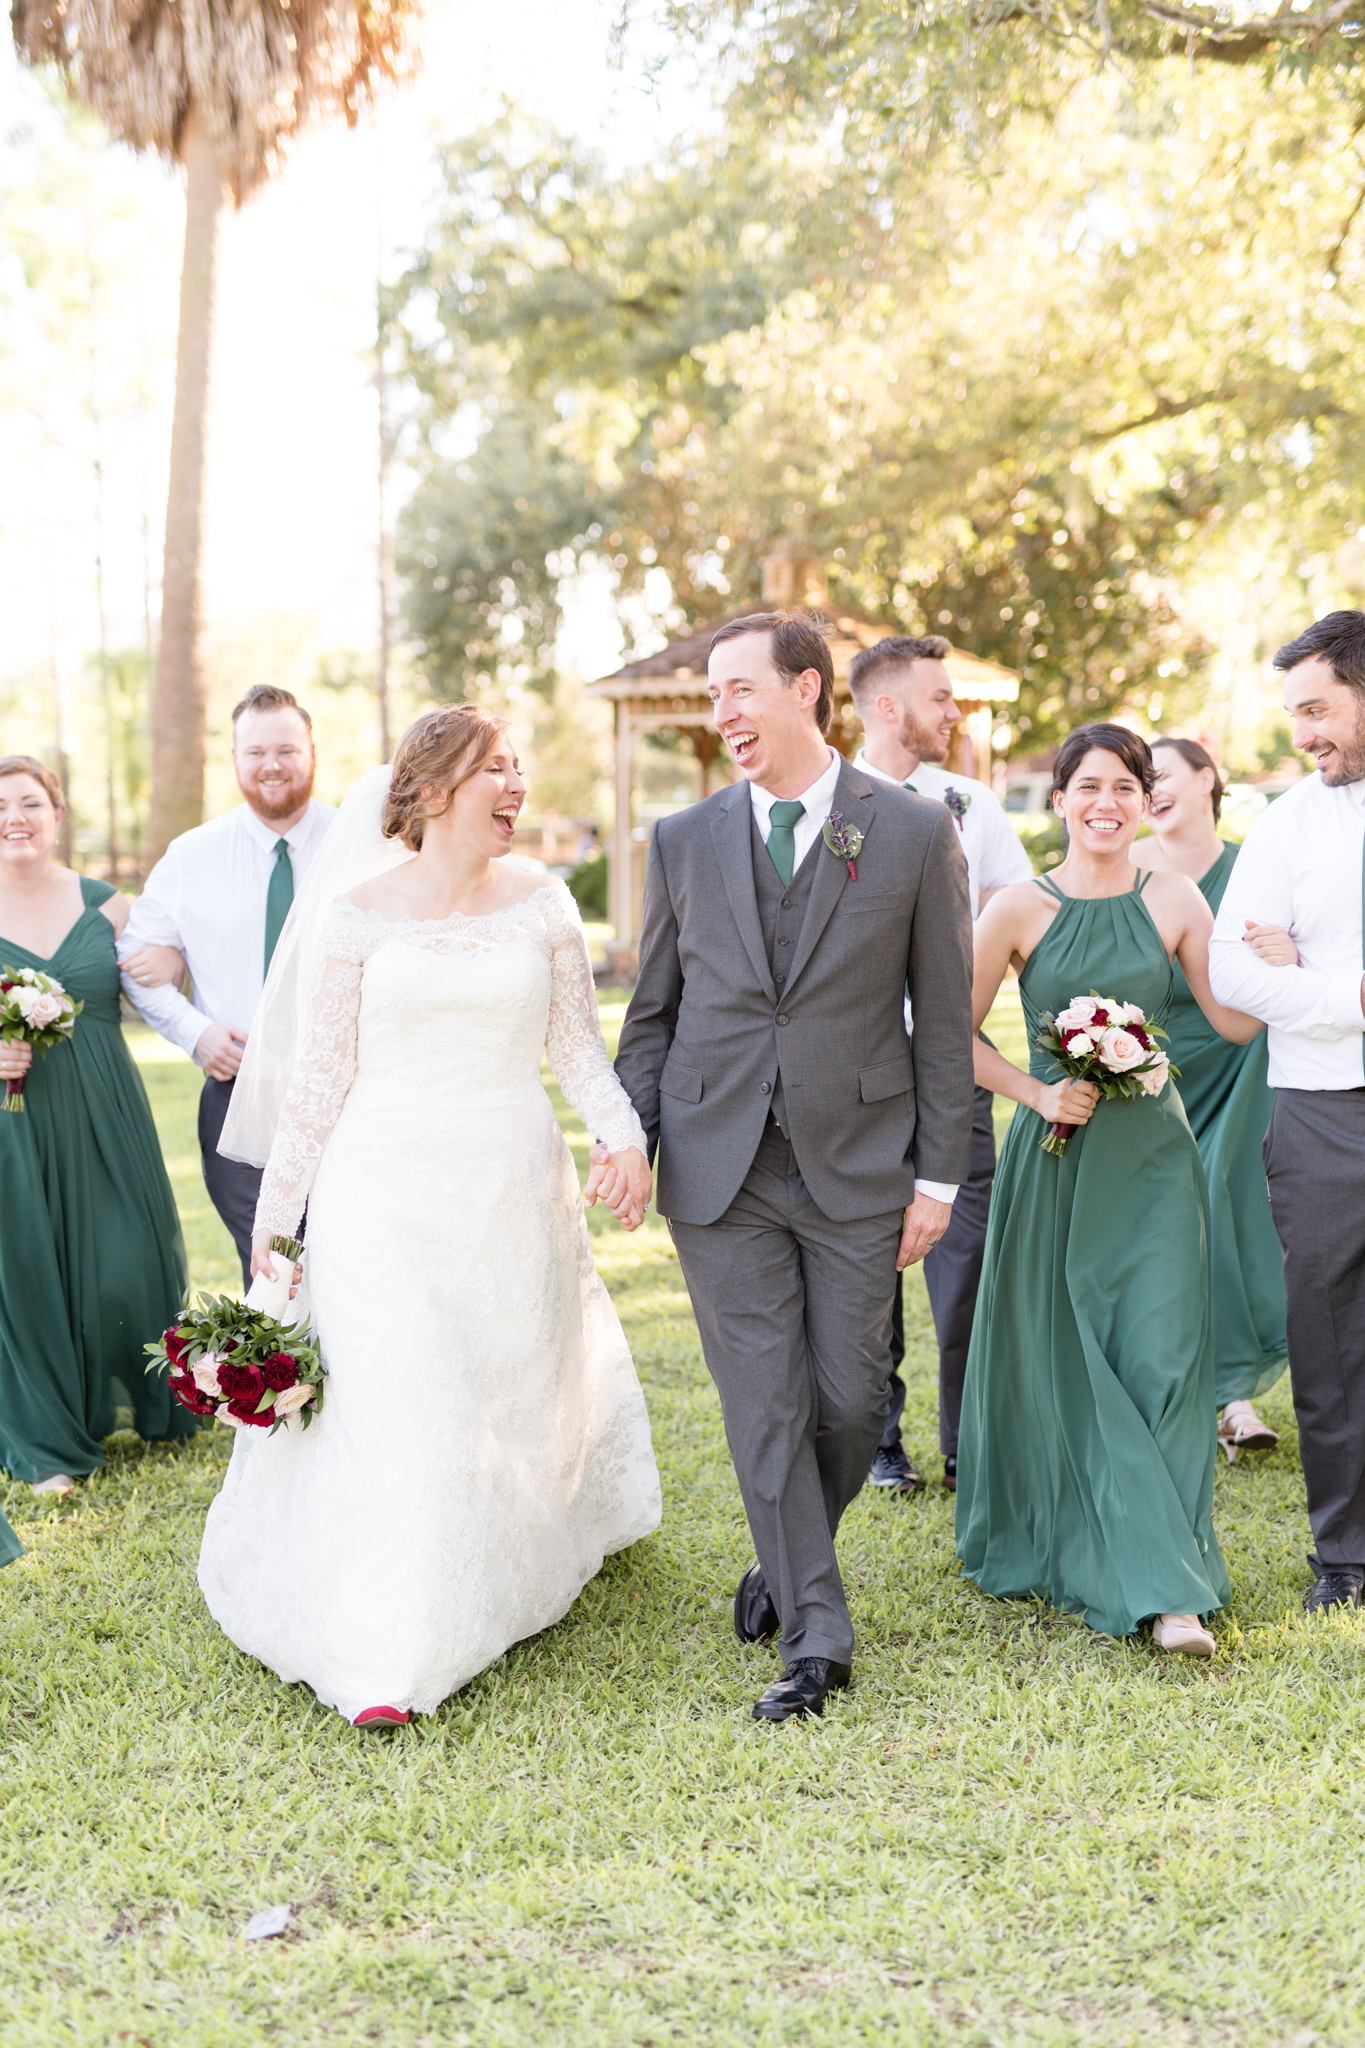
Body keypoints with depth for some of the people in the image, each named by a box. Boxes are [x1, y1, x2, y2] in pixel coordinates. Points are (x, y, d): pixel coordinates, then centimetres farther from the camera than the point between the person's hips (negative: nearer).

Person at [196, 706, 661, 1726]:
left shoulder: (544, 905, 3)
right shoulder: (359, 915, -3)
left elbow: (582, 1050, 4)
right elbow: (323, 1075, 0)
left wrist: (624, 1136, -15)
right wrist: (275, 1212, 0)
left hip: (513, 1185, 2)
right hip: (387, 1187, -2)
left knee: (513, 1391, 12)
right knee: (394, 1404, -6)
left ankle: (509, 1578, 38)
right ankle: (386, 1656, 2)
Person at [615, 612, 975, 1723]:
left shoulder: (916, 832, -1)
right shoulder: (683, 841, 5)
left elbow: (944, 1016, 1)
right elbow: (653, 1010, 12)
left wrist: (938, 1175, -2)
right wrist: (630, 1137, 1)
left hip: (857, 1164, -1)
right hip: (720, 1168, 1)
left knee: (850, 1402, 5)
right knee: (765, 1405, 1)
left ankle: (785, 1561, 32)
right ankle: (816, 1632, 11)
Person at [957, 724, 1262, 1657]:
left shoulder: (1175, 900, 3)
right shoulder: (1021, 910, -3)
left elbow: (1235, 1020, 6)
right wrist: (1037, 1092, -10)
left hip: (1151, 1158, 1)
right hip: (1054, 1158, -1)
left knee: (1160, 1355, -5)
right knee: (1059, 1359, 5)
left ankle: (1167, 1590, -1)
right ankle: (1051, 1541, 22)